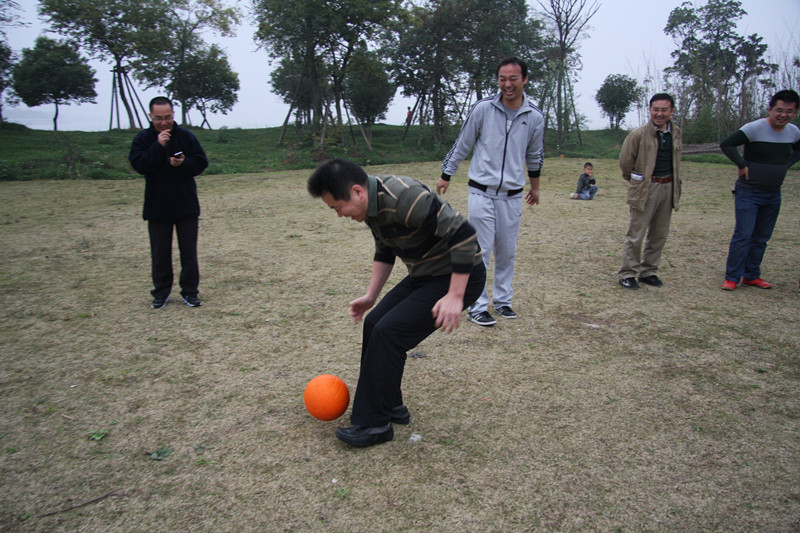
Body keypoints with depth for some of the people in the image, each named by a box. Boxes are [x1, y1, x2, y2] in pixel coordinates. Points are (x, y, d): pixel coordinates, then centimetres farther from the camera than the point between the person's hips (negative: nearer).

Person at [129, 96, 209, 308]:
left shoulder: (186, 136, -1)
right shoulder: (143, 139, -2)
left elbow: (202, 163, -1)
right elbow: (138, 165, -15)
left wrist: (184, 163, -20)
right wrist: (158, 146, -24)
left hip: (186, 207, 0)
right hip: (157, 208, 0)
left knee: (189, 252, 6)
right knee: (160, 253, 8)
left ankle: (190, 291, 18)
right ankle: (161, 293, 22)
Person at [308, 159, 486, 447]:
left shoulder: (404, 198, -29)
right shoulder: (372, 204, 2)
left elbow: (464, 235, -30)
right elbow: (384, 251, 19)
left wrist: (455, 296, -27)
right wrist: (370, 296, 17)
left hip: (458, 276, -10)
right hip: (423, 275, 10)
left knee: (387, 333, -14)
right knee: (374, 324, 8)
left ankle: (373, 425, 0)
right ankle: (390, 407, 23)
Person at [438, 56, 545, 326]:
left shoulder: (535, 117, 3)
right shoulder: (483, 108, -4)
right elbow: (462, 145, 5)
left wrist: (535, 186, 27)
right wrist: (445, 176, 10)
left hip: (512, 196, 3)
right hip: (481, 193, -2)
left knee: (507, 253, 10)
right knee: (480, 252, -3)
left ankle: (502, 299, 26)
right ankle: (477, 307, 5)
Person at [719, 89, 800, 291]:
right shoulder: (754, 128, -16)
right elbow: (727, 144, -20)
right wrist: (742, 165, -19)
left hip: (773, 195, 6)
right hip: (749, 193, -6)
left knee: (761, 238, 11)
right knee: (743, 235, -8)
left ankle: (751, 276, 21)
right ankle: (732, 277, 1)